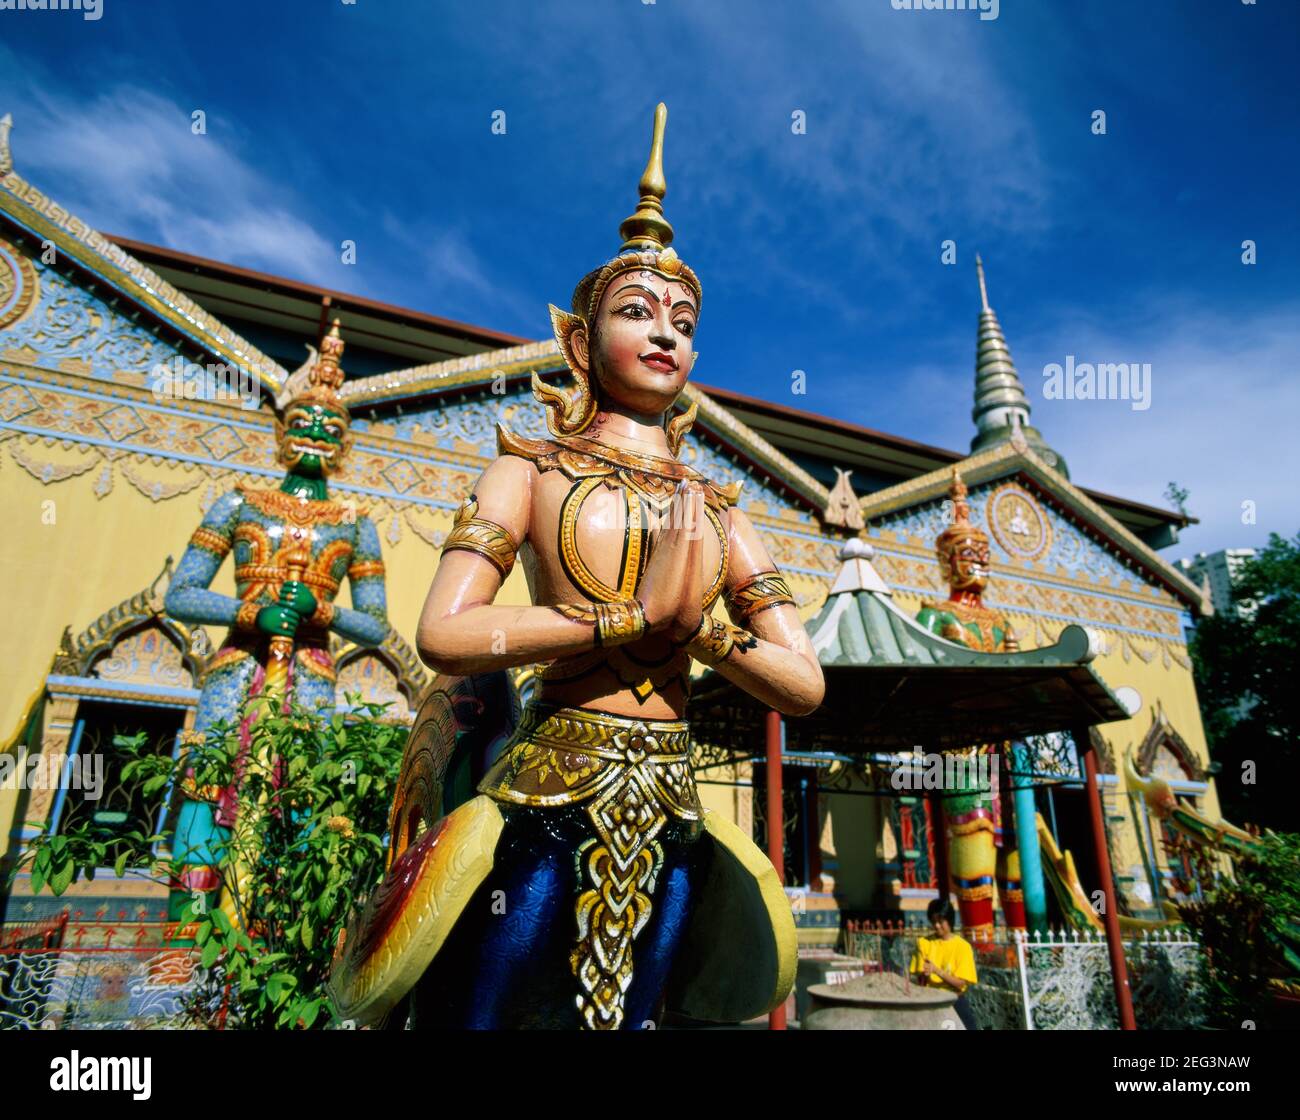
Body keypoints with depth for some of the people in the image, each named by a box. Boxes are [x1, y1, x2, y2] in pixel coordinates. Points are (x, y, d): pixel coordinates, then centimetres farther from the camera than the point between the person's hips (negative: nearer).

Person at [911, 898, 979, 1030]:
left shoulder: (962, 946, -5)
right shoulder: (924, 943, 2)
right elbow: (919, 981, 2)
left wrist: (936, 970, -23)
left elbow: (960, 983, -10)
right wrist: (923, 975, -21)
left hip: (954, 1002, -1)